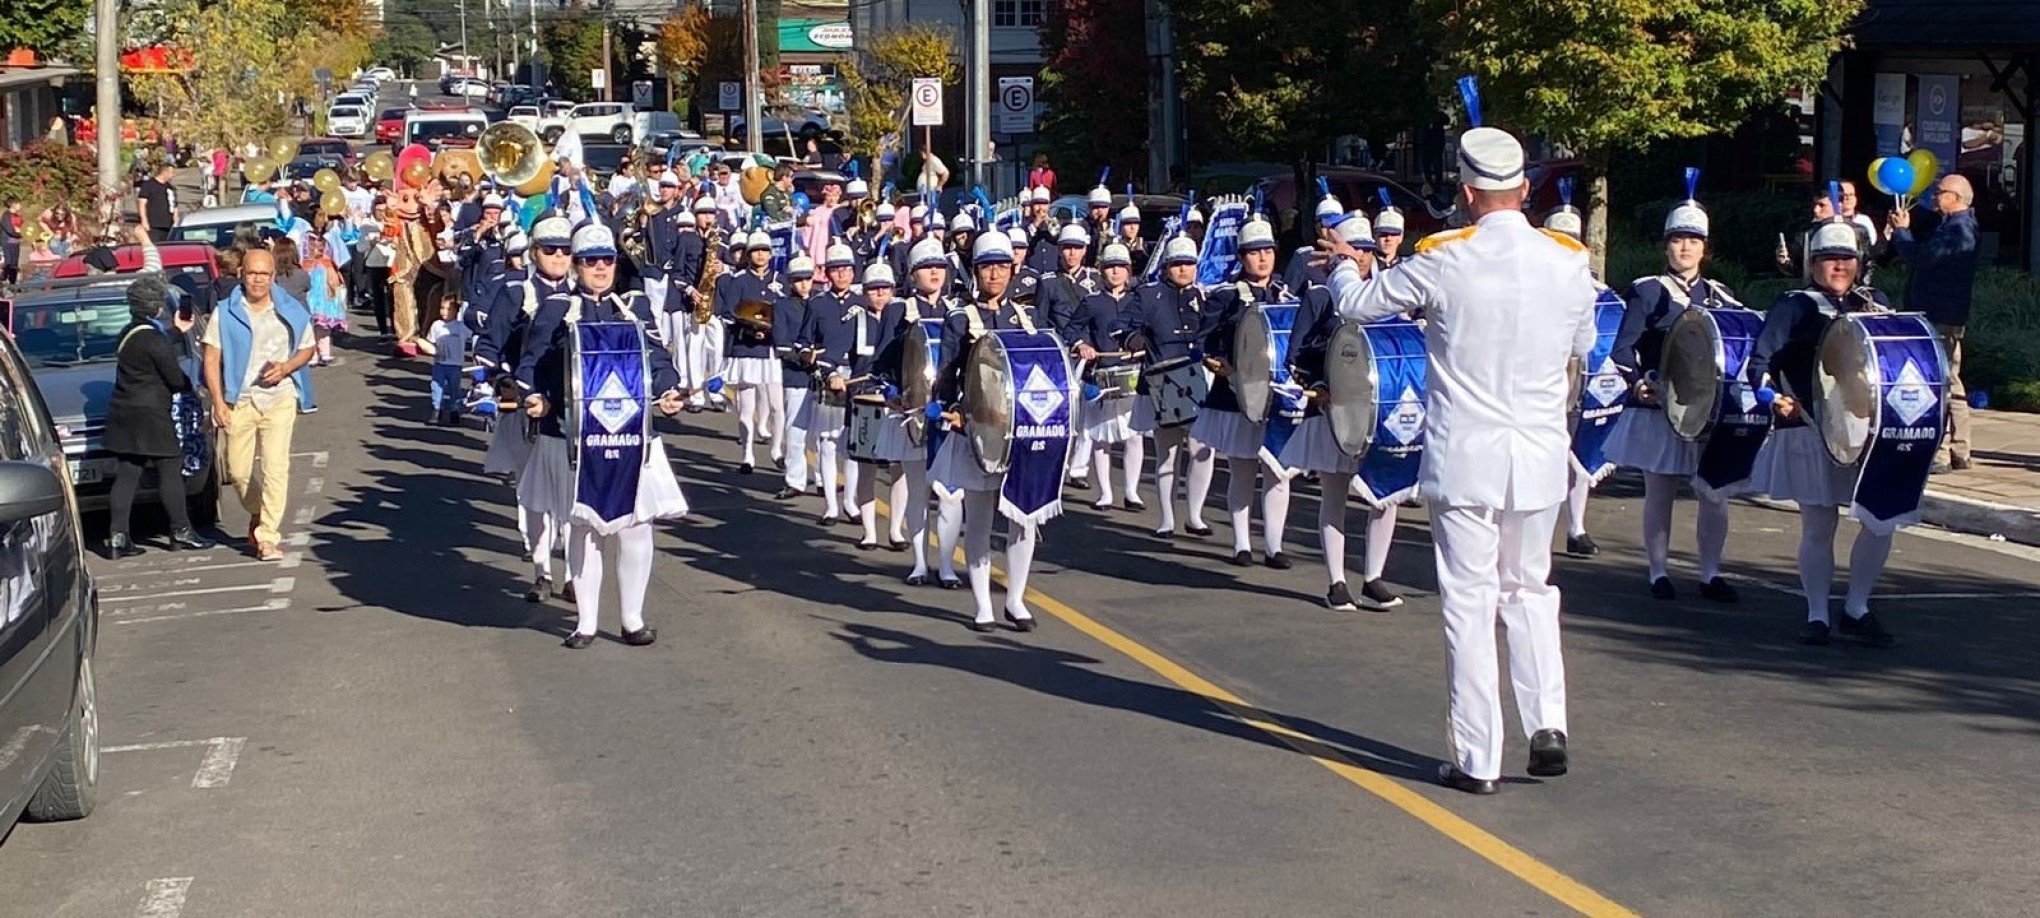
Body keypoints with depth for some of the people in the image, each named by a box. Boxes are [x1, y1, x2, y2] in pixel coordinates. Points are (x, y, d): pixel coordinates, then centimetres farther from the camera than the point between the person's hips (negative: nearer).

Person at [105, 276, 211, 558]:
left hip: (122, 415, 9)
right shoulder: (154, 339, -16)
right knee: (170, 472, 1)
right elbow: (175, 378, -12)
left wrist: (177, 332, 32)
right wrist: (190, 390, 9)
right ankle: (181, 532, 6)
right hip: (149, 416, -9)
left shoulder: (128, 333, 11)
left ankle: (117, 537, 3)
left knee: (125, 476, 6)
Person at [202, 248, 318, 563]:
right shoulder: (225, 314, 1)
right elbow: (212, 360, 1)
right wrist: (218, 402, -7)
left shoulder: (291, 312, 3)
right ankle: (257, 514, 37)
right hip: (238, 402, 1)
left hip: (279, 398, -1)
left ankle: (268, 537, -10)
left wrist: (287, 367, -7)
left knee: (276, 467, -13)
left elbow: (307, 349, 14)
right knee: (238, 471, 7)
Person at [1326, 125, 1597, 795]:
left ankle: (1478, 759, 6)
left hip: (1464, 459, -3)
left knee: (1470, 603, 3)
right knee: (1530, 590, 21)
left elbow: (1357, 304, 3)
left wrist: (1346, 265, 24)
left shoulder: (1444, 261, -11)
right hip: (1540, 459, 3)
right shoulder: (1571, 262, -2)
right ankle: (1547, 725, 8)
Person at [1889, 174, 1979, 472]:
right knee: (1950, 385, 14)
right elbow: (1926, 254, 21)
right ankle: (1958, 451, 20)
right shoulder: (1955, 226, 19)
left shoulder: (1958, 229, -16)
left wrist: (1900, 231, -8)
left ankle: (1939, 454, -12)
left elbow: (1922, 257, -24)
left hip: (1942, 320, -11)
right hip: (1946, 319, 11)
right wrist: (1904, 228, 10)